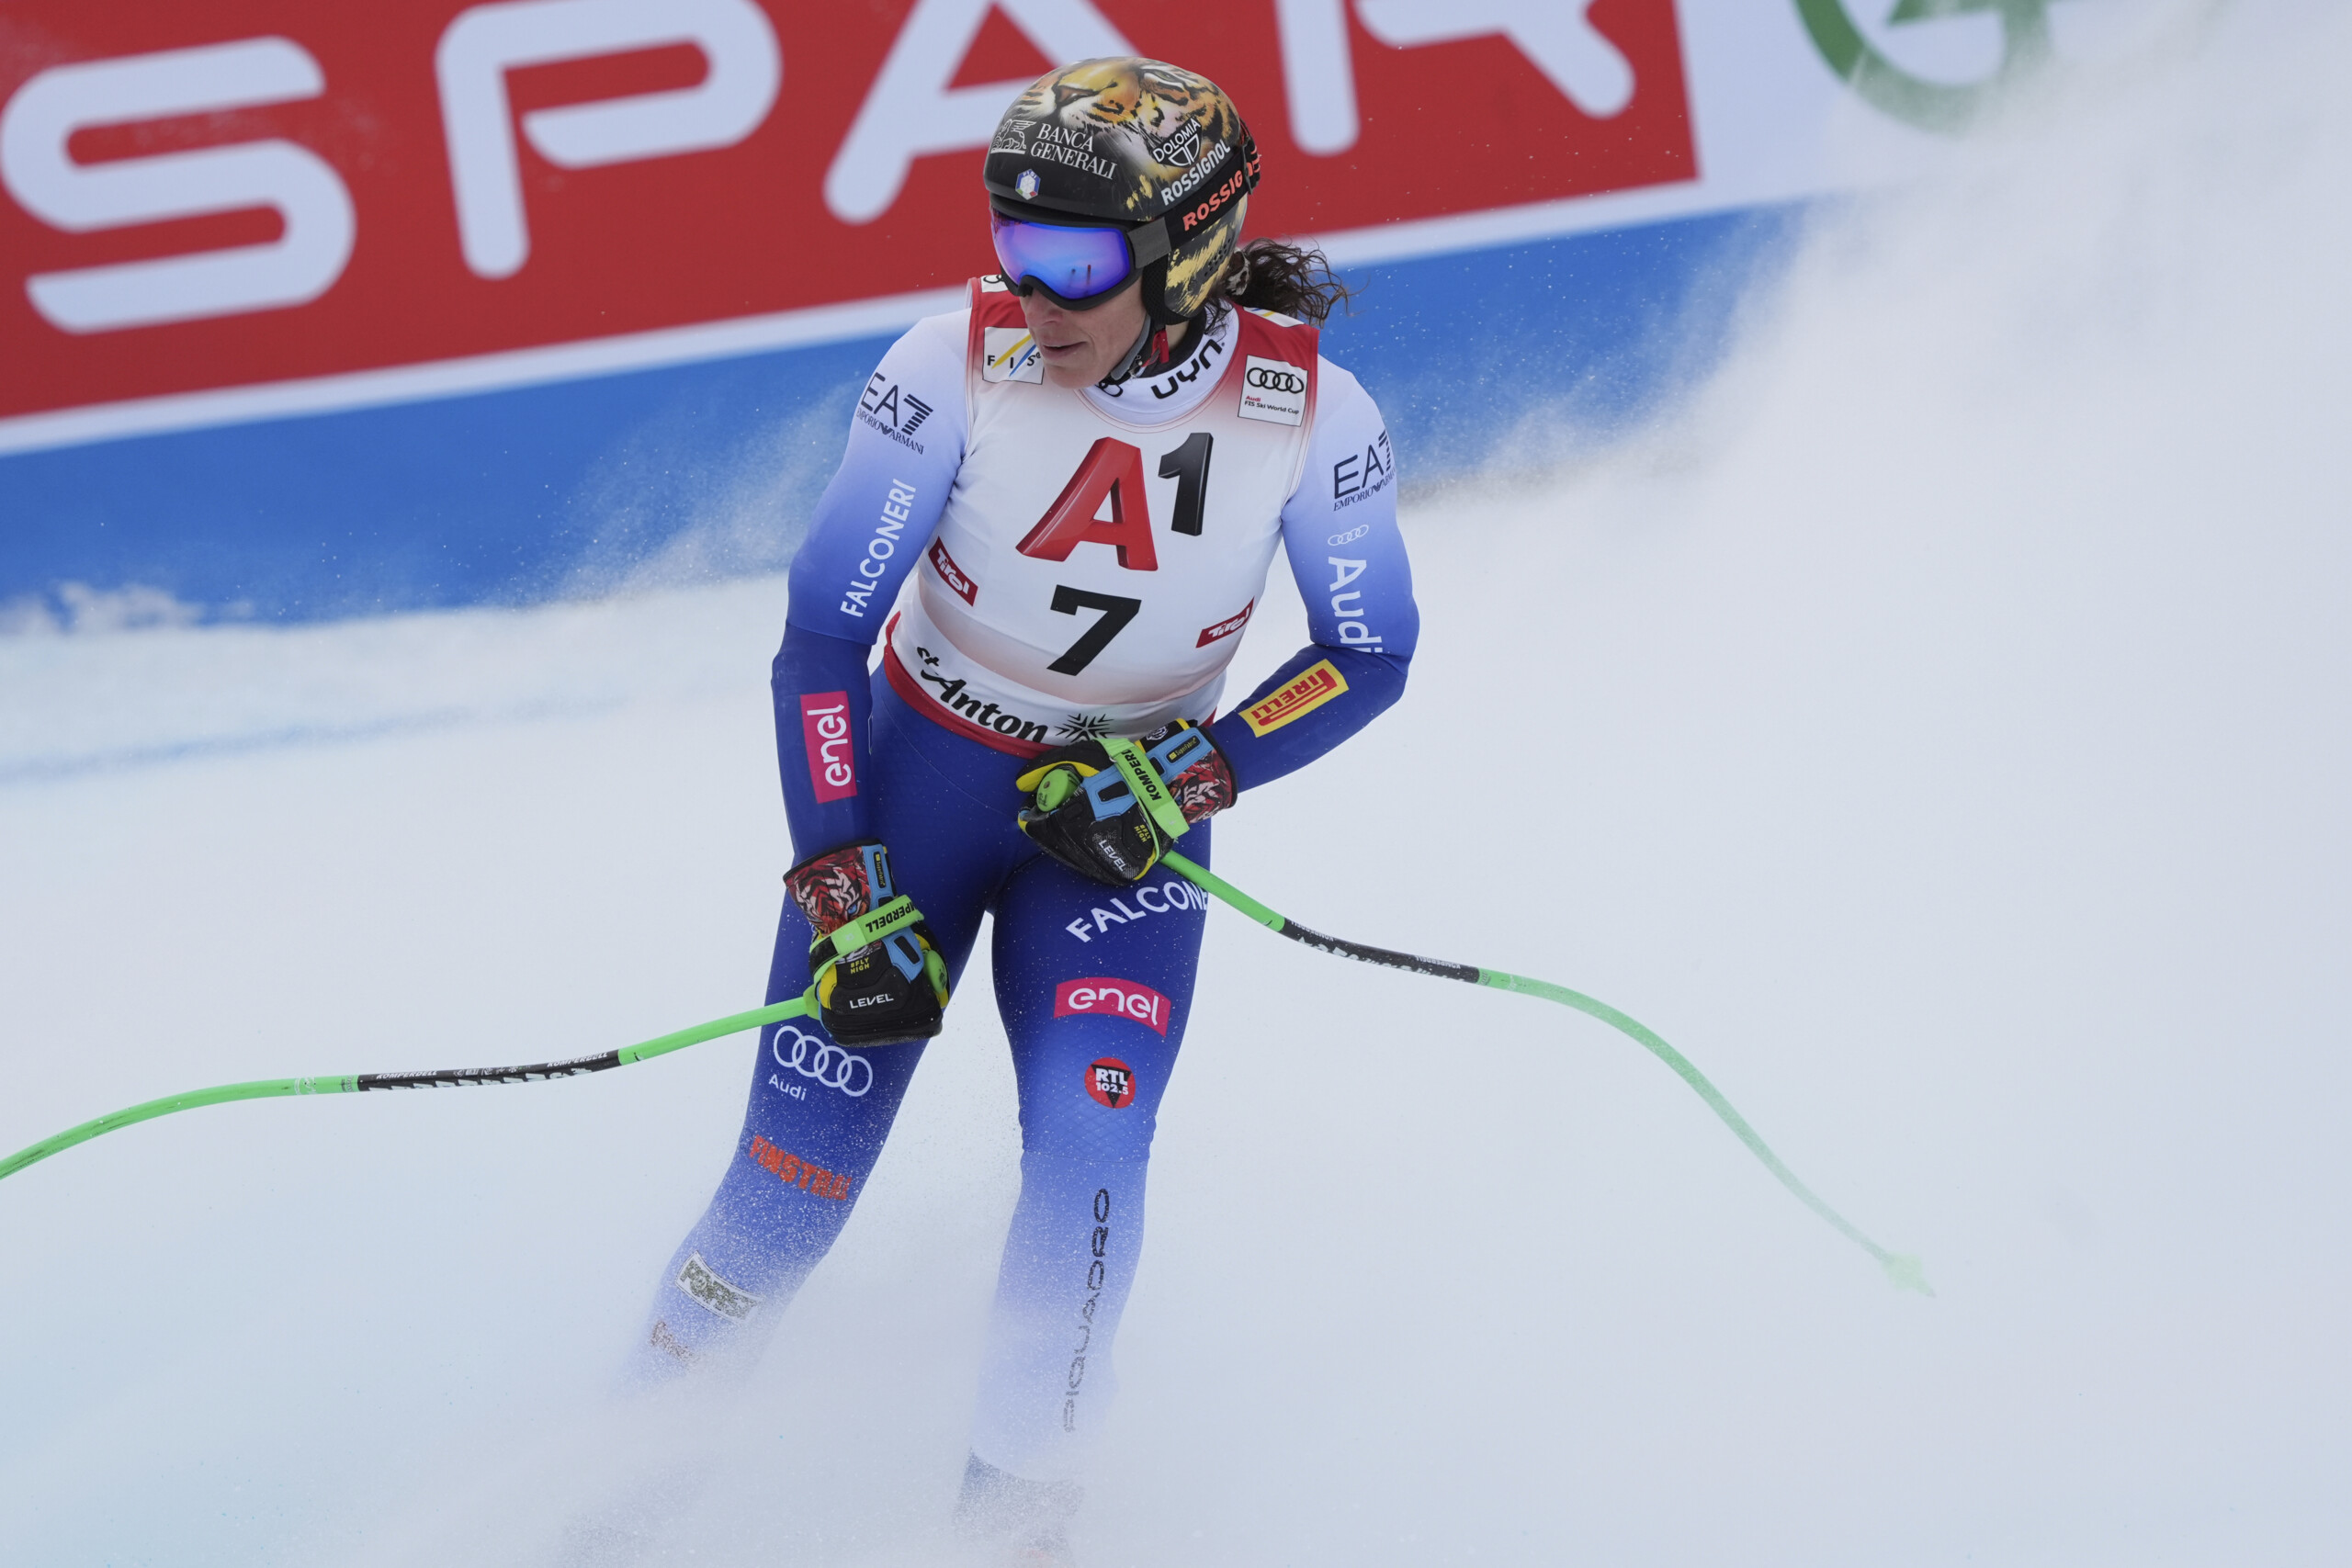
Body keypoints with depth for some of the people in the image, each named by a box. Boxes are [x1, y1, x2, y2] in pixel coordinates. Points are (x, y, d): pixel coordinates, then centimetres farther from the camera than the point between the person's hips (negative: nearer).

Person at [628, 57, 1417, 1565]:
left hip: (1122, 817, 1)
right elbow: (822, 634, -17)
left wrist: (1181, 773, -20)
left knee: (1090, 1146, -19)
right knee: (804, 1165, -4)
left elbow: (1371, 655, -6)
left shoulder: (1307, 411, -19)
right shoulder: (959, 369, -23)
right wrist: (845, 894, -22)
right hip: (919, 770, 0)